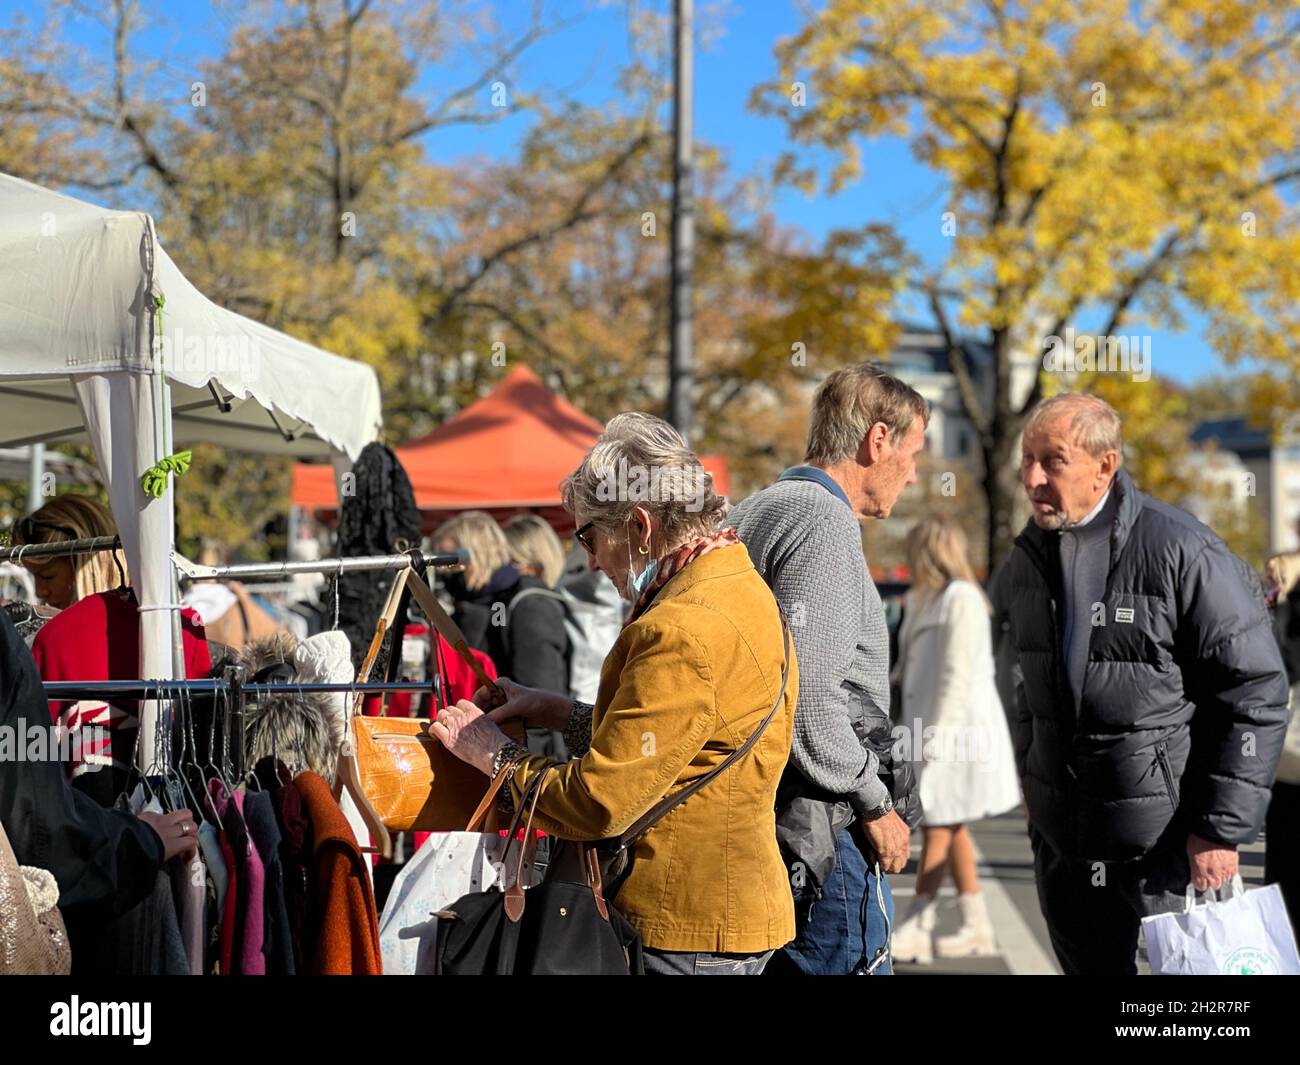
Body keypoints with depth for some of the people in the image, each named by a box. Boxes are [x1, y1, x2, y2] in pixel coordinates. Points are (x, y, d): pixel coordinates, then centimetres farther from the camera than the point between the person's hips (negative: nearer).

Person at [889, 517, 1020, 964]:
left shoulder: (961, 599, -13)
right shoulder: (927, 602, 16)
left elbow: (960, 673, -19)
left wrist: (938, 732, -22)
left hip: (957, 727, -9)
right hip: (932, 728, 9)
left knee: (938, 826, -8)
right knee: (951, 828, 10)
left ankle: (916, 929, -8)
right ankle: (976, 926, 16)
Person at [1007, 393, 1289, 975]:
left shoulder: (1181, 550, -15)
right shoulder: (1029, 557, 6)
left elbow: (1256, 692, -13)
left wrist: (1223, 829, -14)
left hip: (1163, 844, -6)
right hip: (1060, 840, 6)